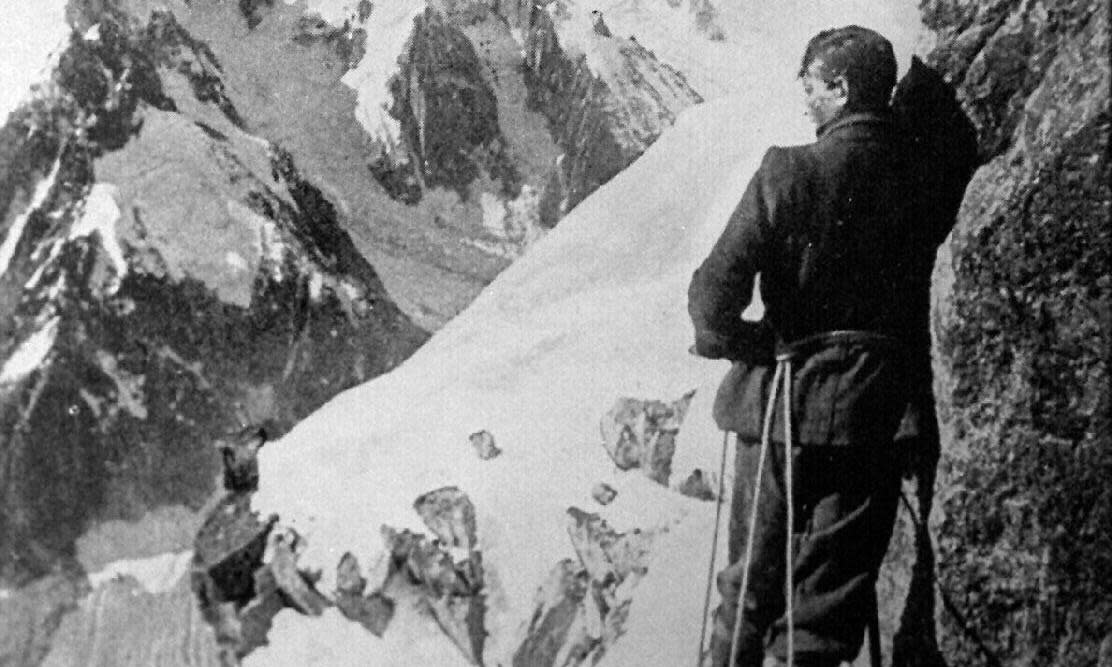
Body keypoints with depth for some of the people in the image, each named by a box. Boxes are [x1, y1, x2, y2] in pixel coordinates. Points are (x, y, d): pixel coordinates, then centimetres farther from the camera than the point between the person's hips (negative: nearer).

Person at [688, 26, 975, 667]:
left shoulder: (792, 171, -12)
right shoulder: (929, 182, -2)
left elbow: (719, 283, -16)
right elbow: (937, 294, 2)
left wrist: (726, 339, 1)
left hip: (787, 400, -2)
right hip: (879, 411, 2)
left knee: (756, 575, 14)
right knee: (837, 587, 11)